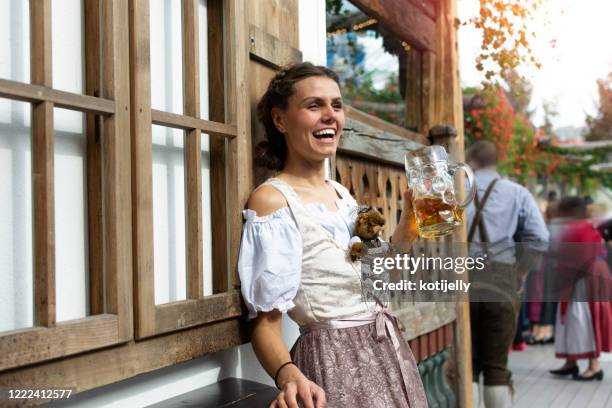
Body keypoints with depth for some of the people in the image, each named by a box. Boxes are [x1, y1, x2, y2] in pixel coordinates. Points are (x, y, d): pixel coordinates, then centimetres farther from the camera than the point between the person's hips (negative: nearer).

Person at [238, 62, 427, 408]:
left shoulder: (342, 194, 8)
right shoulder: (271, 199, -14)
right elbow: (265, 323, -17)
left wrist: (407, 224, 5)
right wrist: (289, 375, -35)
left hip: (388, 353, 8)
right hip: (334, 365, -7)